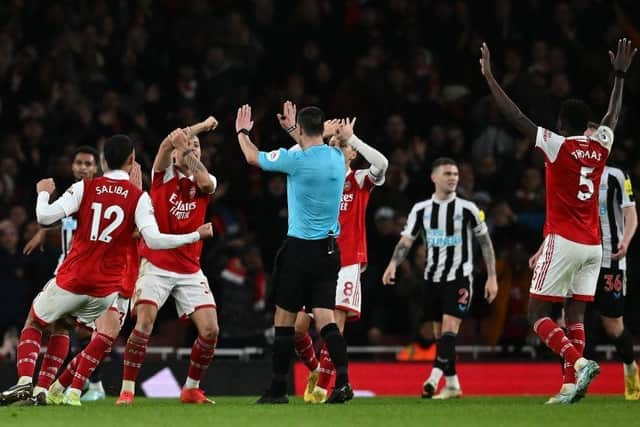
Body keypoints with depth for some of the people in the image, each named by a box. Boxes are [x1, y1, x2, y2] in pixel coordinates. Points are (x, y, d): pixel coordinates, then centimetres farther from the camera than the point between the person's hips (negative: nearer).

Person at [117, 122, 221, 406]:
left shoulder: (202, 181, 6)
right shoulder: (164, 174, 1)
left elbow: (205, 182, -20)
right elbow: (166, 146, -21)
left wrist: (189, 149, -24)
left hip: (190, 270, 3)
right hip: (155, 264, -3)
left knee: (210, 329, -7)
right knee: (144, 322, -21)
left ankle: (191, 389, 11)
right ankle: (127, 390, -12)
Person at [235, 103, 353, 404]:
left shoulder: (296, 159, -14)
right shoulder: (337, 157, 4)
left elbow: (253, 157, 3)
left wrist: (242, 132, 23)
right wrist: (291, 131, 44)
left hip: (300, 248, -5)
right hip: (329, 249, 5)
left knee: (284, 317, 5)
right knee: (325, 317, 2)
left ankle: (278, 389, 9)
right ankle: (343, 381, -14)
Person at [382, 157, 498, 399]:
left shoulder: (467, 209, -2)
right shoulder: (421, 210, 4)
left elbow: (485, 242, 4)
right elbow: (406, 241, -2)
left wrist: (492, 277, 0)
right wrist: (393, 264, -21)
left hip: (459, 277, -4)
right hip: (432, 277, 4)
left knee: (449, 326, -19)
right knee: (439, 332, 8)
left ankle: (434, 378, -30)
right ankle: (452, 384, 19)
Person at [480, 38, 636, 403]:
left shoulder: (558, 146, -9)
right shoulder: (600, 146, 5)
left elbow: (516, 117, -8)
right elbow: (613, 116, 26)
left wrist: (489, 77, -2)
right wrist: (620, 75, 37)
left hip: (563, 242, -6)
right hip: (593, 245, 6)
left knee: (539, 315, -1)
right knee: (575, 315, 7)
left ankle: (579, 363, -23)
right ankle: (573, 385, -2)